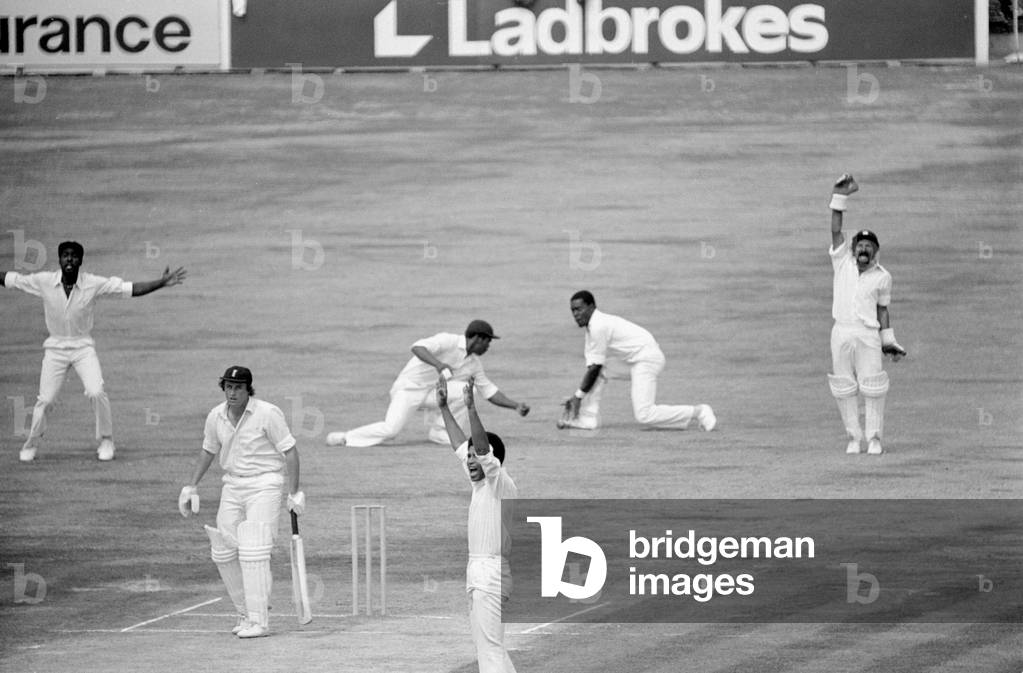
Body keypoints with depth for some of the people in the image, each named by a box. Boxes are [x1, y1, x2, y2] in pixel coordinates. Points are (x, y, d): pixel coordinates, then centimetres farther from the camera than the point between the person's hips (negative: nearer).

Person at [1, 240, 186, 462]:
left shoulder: (94, 284, -11)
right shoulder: (43, 282, -9)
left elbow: (131, 289, -12)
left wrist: (162, 283, -21)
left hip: (83, 346, -1)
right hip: (55, 348, 1)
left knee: (96, 392, -18)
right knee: (44, 400, -5)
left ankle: (105, 441, 4)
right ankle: (31, 445, 19)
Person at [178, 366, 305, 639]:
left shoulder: (268, 414, -15)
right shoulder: (216, 416, 3)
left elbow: (290, 450, -12)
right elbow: (208, 450, 19)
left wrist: (294, 493, -16)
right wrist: (192, 487, 17)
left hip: (264, 485, -7)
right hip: (232, 486, 7)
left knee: (253, 552, -16)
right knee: (223, 552, 5)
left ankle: (258, 621, -13)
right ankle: (246, 613, 20)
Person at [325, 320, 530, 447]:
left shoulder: (474, 363, 8)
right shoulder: (448, 342, -17)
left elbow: (490, 391, 14)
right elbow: (417, 347, -32)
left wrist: (516, 405, 5)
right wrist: (438, 364, -48)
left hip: (432, 393, 7)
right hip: (408, 389, -7)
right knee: (391, 429, -26)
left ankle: (444, 433, -5)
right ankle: (343, 438, -9)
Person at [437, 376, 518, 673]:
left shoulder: (501, 482, -12)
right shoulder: (479, 482, 13)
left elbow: (483, 448, -26)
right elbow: (460, 445, 23)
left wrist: (471, 408, -34)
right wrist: (444, 408, 25)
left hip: (492, 570, -10)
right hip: (477, 571, 10)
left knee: (490, 647, -14)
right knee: (486, 645, 14)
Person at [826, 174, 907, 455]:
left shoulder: (882, 277, 6)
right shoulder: (842, 262, 5)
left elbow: (882, 309, 13)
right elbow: (836, 229, -3)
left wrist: (889, 341, 10)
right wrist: (839, 196, -12)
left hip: (868, 335, -1)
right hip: (841, 334, 1)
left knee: (872, 388, -4)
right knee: (844, 389, 3)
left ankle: (874, 437, 4)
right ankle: (853, 437, 11)